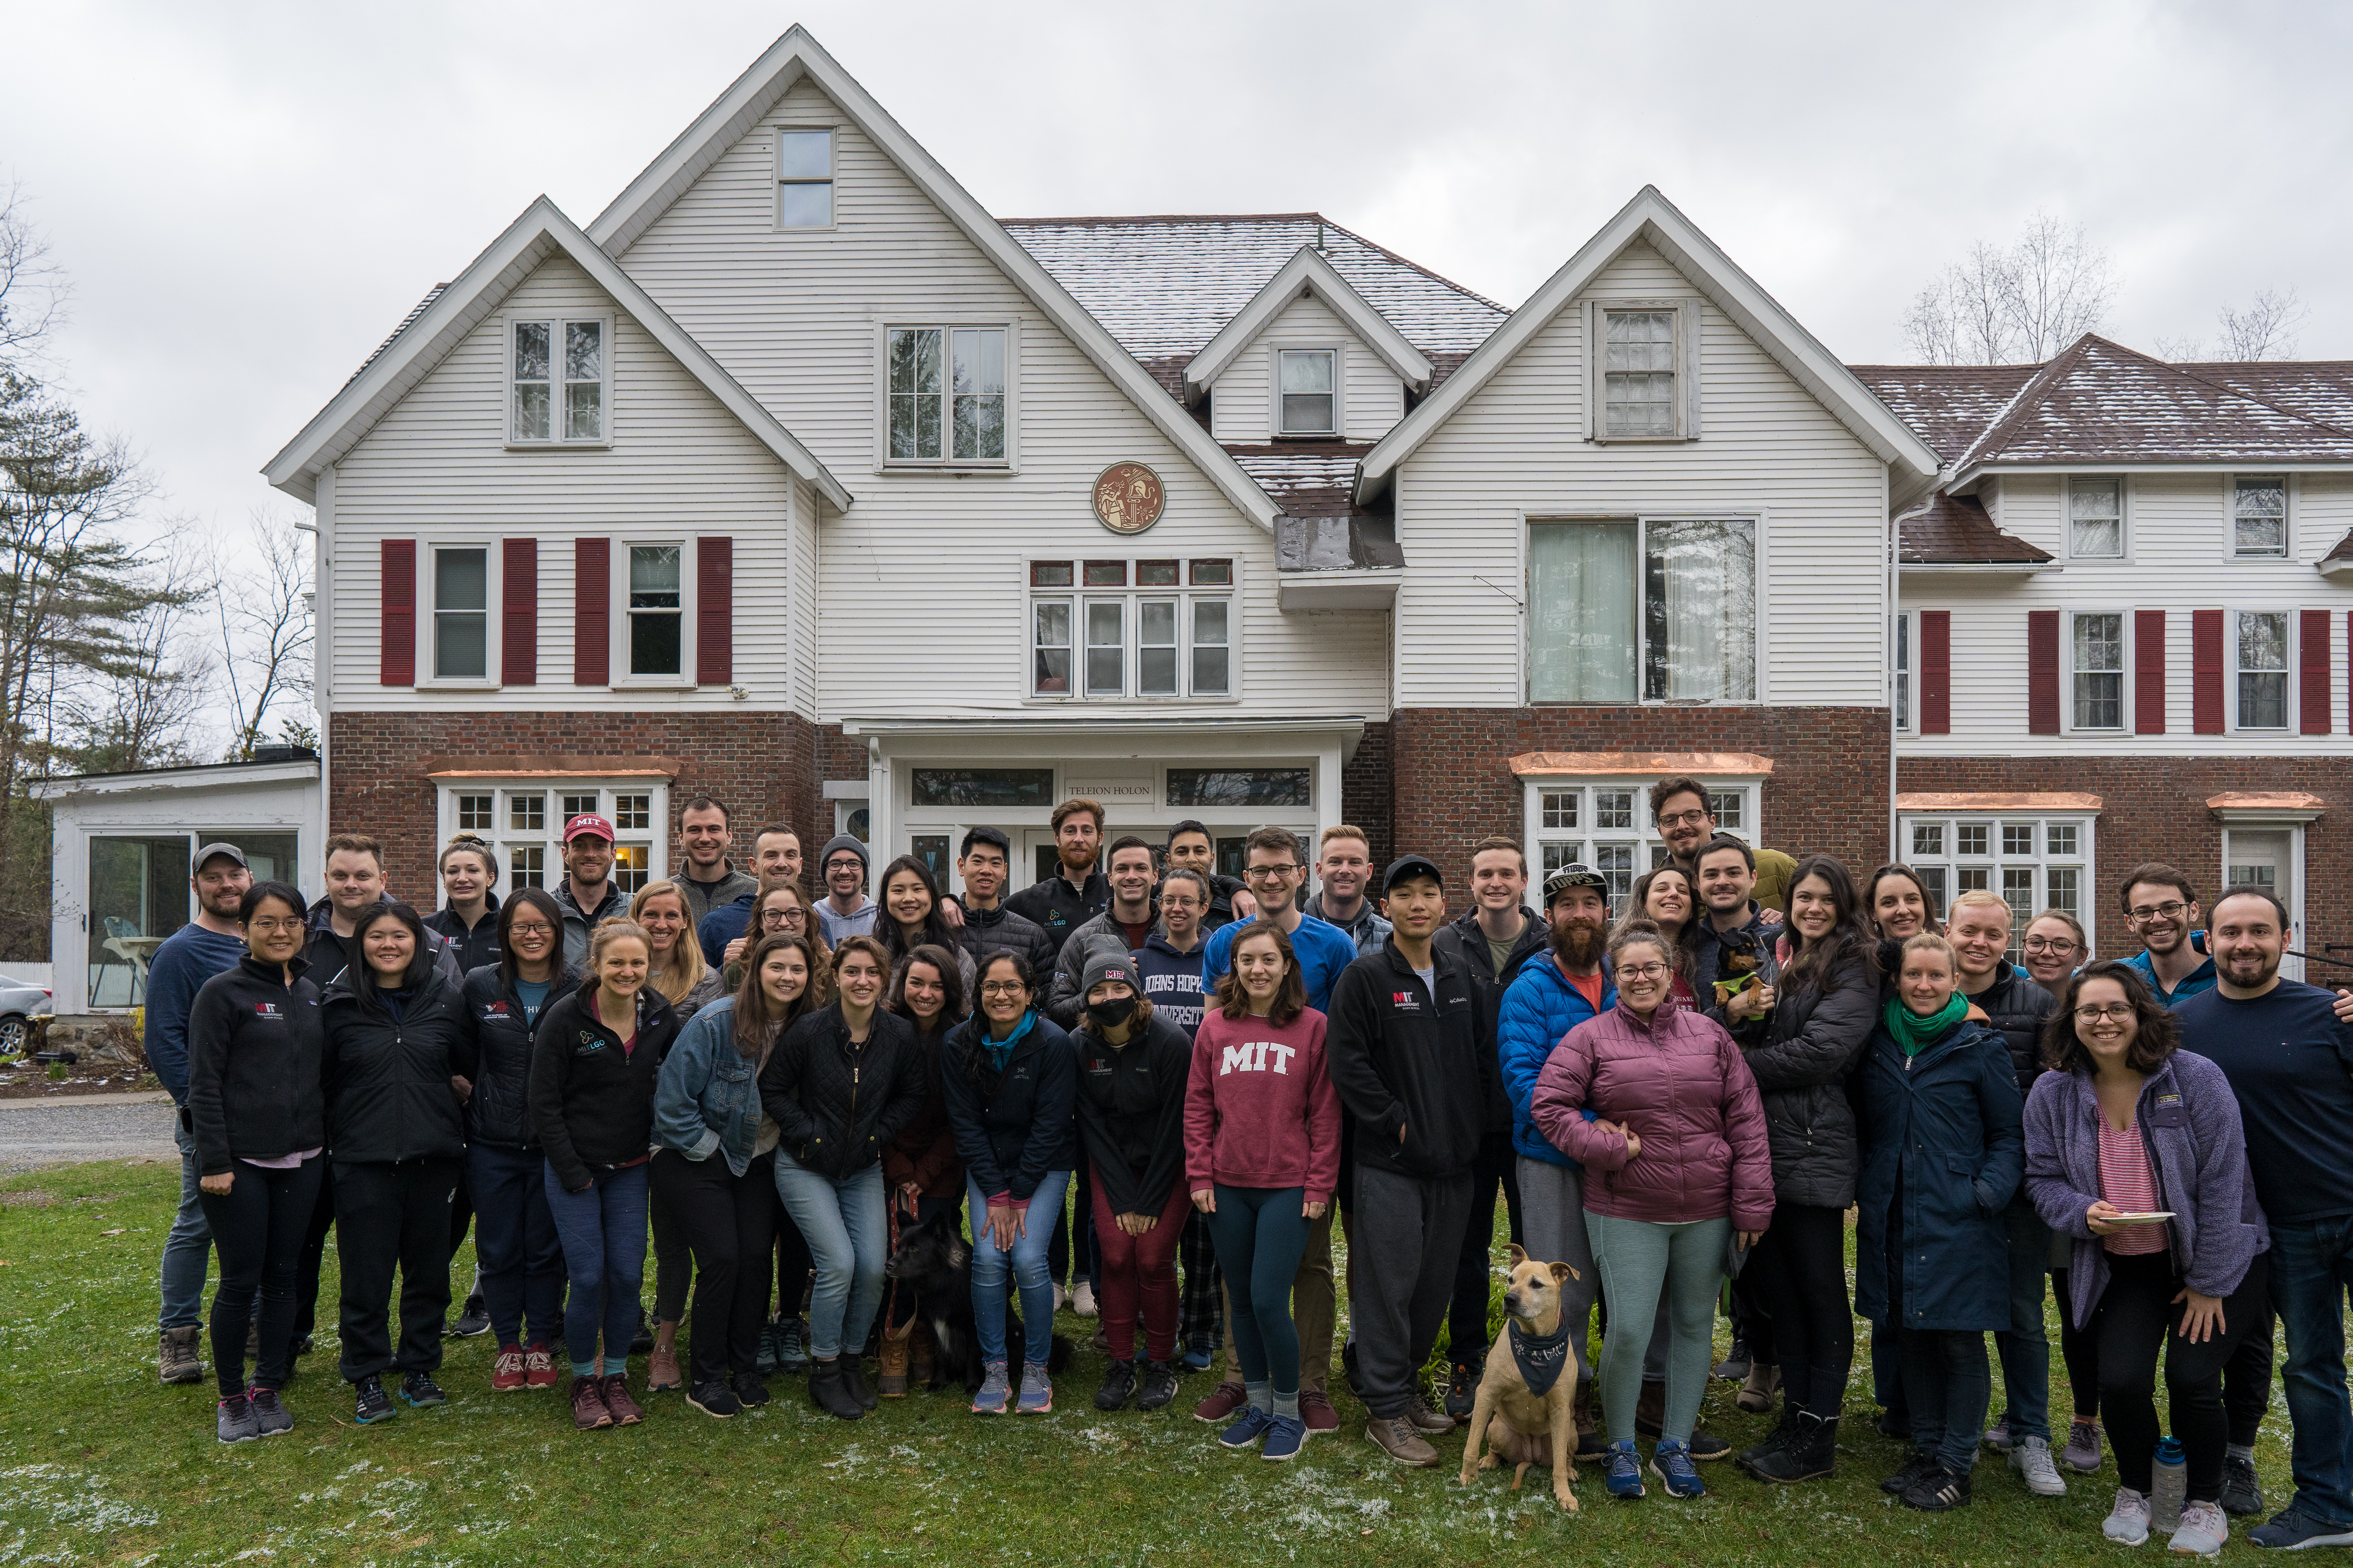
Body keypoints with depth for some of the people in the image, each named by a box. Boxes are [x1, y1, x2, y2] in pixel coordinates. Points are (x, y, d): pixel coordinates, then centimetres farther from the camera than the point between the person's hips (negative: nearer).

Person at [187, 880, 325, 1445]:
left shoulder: (312, 993, 10)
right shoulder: (222, 992, -7)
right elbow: (204, 1085, -9)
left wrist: (326, 1144, 10)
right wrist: (214, 1162, -14)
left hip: (301, 1160, 5)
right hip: (241, 1162, -5)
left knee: (283, 1276, 10)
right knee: (241, 1282, 1)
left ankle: (268, 1388, 22)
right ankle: (231, 1398, 17)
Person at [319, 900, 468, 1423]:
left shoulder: (446, 1000, 5)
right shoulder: (338, 1004, 0)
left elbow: (465, 1071, 13)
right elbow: (321, 1081, 4)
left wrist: (458, 1143, 8)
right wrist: (329, 1142, -1)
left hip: (432, 1157, 2)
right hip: (362, 1159, -2)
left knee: (429, 1268, 10)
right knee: (366, 1273, 3)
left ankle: (420, 1368, 24)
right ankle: (368, 1378, 17)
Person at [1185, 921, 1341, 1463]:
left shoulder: (1312, 1027, -3)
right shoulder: (1215, 1027, 4)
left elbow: (1325, 1114, -2)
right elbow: (1197, 1108, 7)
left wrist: (1319, 1185, -4)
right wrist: (1200, 1176, 2)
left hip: (1288, 1187, -3)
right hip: (1228, 1186, 3)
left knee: (1269, 1301, -6)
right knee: (1242, 1299, 12)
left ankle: (1288, 1411, 14)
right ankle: (1257, 1402, 30)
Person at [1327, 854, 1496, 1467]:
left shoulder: (1462, 979, 11)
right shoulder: (1364, 978, -7)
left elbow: (1485, 1057, 16)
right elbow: (1347, 1061, -13)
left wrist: (1470, 1125, 6)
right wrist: (1394, 1122, -14)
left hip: (1454, 1161, 6)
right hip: (1390, 1163, -6)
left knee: (1435, 1284, 13)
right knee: (1389, 1283, -2)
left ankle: (1408, 1385, 30)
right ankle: (1386, 1409, 9)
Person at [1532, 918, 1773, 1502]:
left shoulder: (1709, 1034, 6)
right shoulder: (1591, 1037, -1)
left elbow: (1746, 1121, 5)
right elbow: (1548, 1105, -5)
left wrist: (1752, 1206, 1)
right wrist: (1608, 1148, -14)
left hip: (1706, 1213, 3)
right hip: (1627, 1213, -3)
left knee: (1694, 1325, 12)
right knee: (1628, 1331, -5)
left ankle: (1676, 1447, 28)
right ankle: (1621, 1448, 17)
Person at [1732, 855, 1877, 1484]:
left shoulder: (1853, 967, -4)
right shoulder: (1775, 958, 15)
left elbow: (1820, 1050, -14)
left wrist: (1740, 1068, -9)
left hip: (1815, 1147, -7)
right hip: (1764, 1142, 7)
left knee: (1820, 1291, 2)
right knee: (1775, 1284, 13)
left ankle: (1818, 1438, 11)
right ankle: (1796, 1417, 25)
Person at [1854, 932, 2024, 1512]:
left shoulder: (1982, 1047, -4)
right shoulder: (1879, 1043, 7)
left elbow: (2010, 1136, 0)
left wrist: (1987, 1193, -13)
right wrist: (1863, 1191, 6)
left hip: (1958, 1221, -4)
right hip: (1894, 1218, 4)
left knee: (1961, 1341, 2)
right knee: (1913, 1337, 12)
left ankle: (1955, 1467, 14)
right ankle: (1926, 1453, 25)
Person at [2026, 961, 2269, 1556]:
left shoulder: (2195, 1078, -14)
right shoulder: (2052, 1094, -5)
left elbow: (2221, 1182, -12)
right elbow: (2043, 1179, 3)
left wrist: (2210, 1282, -10)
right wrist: (2084, 1212, -19)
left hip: (2215, 1260, -2)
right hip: (2122, 1268, 2)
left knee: (2192, 1377, -12)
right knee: (2121, 1378, -12)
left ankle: (2205, 1503, 17)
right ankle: (2134, 1491, 18)